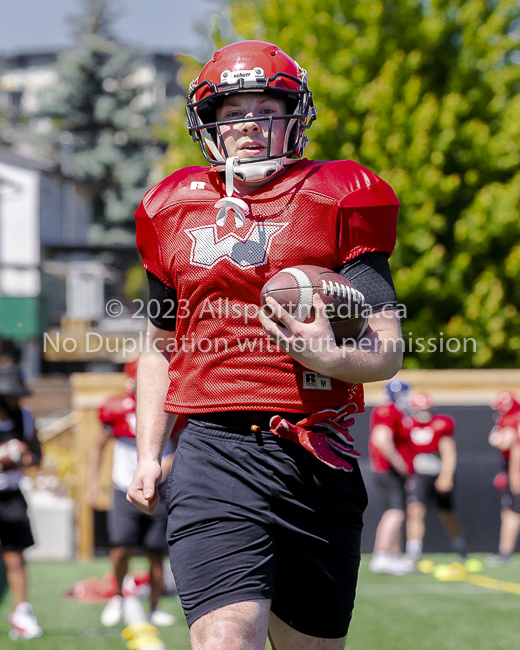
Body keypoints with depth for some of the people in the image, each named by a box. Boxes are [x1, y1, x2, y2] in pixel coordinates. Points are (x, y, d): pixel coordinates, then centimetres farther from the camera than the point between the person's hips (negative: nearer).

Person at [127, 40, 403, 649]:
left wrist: (327, 355, -22)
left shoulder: (337, 204, 4)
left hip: (317, 461, 0)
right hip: (215, 455, 0)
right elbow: (159, 348, 25)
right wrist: (148, 455, 16)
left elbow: (388, 350, -1)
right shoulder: (176, 212, 13)